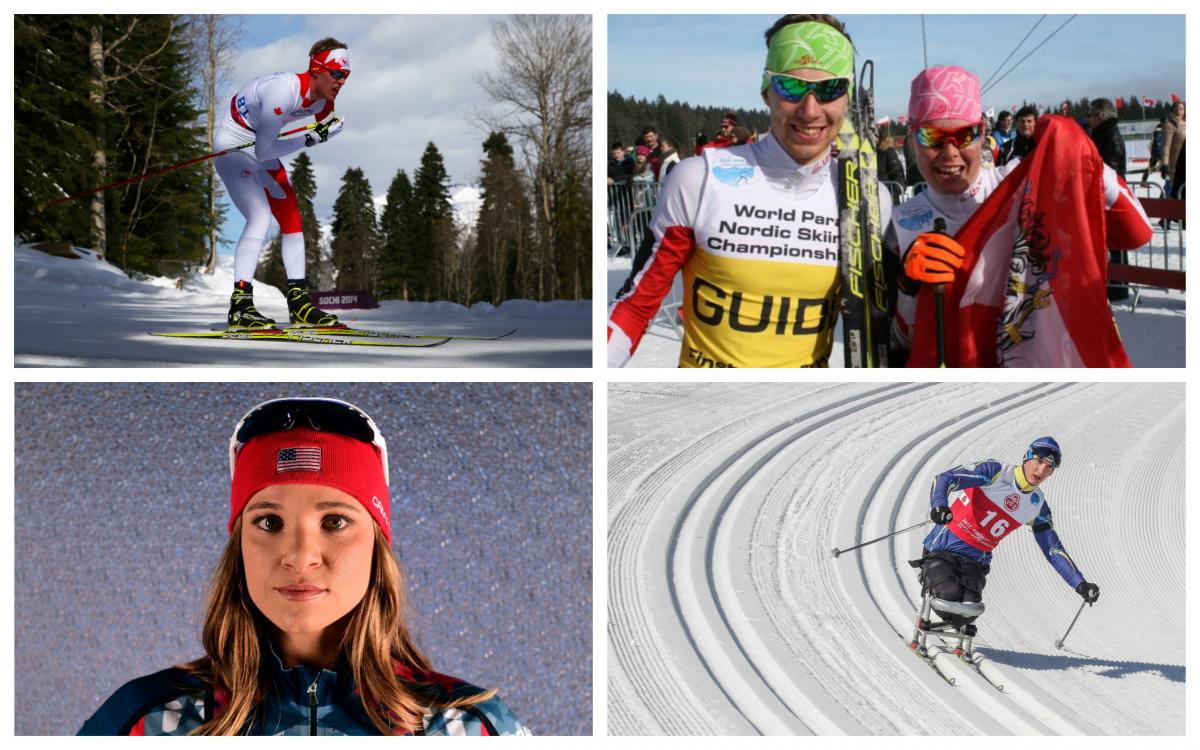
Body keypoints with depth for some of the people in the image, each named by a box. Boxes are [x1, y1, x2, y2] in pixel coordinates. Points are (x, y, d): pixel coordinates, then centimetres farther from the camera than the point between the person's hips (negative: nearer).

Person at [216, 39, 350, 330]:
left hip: (261, 150, 9)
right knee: (260, 218, -22)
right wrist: (310, 139, -26)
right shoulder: (284, 90, -33)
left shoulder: (324, 101, -7)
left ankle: (299, 303, 9)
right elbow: (263, 151, -29)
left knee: (291, 217, 4)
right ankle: (240, 306, -24)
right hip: (233, 147, -9)